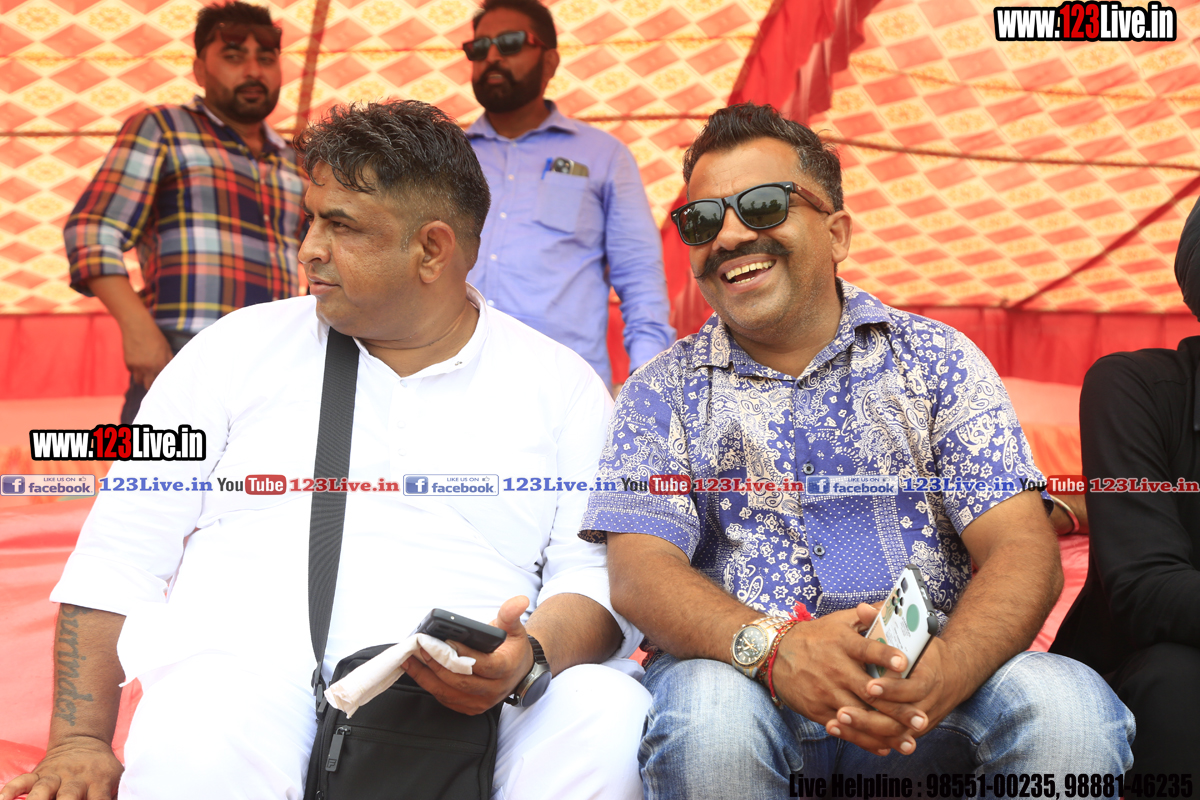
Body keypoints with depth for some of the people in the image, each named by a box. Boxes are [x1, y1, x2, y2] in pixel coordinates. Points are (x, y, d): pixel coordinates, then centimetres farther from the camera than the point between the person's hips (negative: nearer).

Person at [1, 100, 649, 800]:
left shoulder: (563, 386, 12)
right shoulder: (239, 348, 14)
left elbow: (599, 581, 3)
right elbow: (118, 558, 11)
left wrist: (532, 656, -21)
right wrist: (80, 741, 0)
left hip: (476, 692, 1)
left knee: (610, 720, -31)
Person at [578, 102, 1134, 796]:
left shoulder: (935, 357, 9)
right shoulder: (664, 393, 9)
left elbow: (1025, 551, -1)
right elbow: (640, 572, -4)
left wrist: (940, 673, -23)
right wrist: (774, 650, -26)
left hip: (932, 684, 0)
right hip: (745, 675, 0)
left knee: (1066, 704, -29)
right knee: (709, 711, -33)